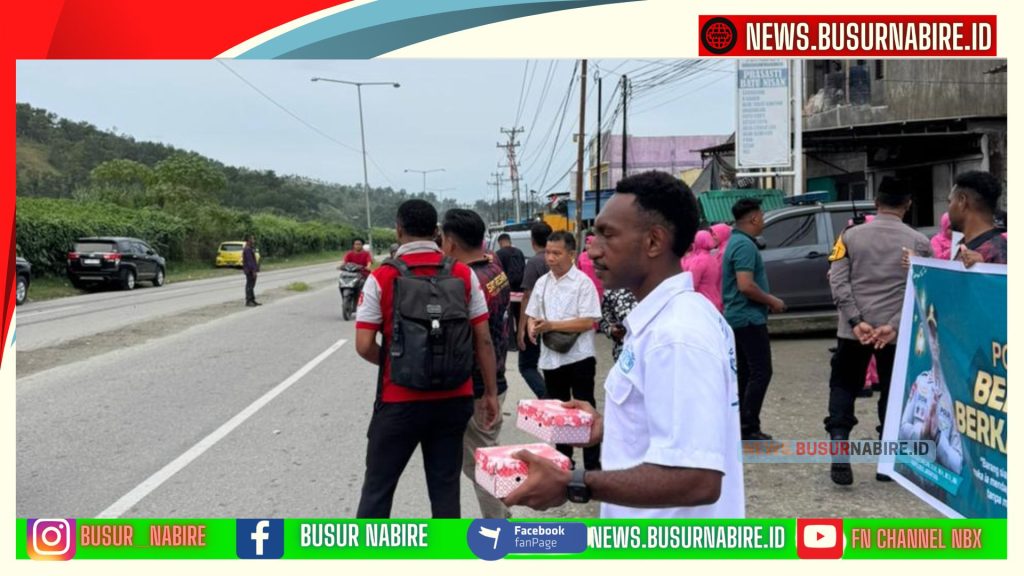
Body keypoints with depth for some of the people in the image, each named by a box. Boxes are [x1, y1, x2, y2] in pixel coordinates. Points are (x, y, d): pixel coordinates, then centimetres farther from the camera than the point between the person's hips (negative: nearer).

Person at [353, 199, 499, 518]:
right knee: (445, 487, 12)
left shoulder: (382, 278, -7)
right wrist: (491, 392, 7)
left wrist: (393, 362, 10)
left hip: (400, 402, -2)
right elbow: (483, 340, -1)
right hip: (453, 400, 3)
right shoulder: (464, 274, -1)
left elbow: (364, 346, -10)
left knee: (377, 487, 11)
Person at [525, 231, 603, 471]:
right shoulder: (542, 282, 8)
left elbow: (588, 322, -16)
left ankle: (592, 465, 11)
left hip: (579, 357, -6)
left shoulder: (583, 282, -9)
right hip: (551, 357, 6)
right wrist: (532, 328, -10)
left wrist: (551, 326, -20)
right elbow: (532, 314, 14)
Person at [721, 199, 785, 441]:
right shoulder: (745, 245, -17)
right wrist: (772, 301, -13)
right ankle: (749, 429, -7)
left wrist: (767, 300, 17)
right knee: (761, 372, -7)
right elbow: (746, 285, -26)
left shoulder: (736, 242, 15)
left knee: (745, 372, 14)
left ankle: (740, 426, 18)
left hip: (739, 317, 10)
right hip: (749, 318, -10)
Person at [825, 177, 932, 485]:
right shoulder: (919, 242, 0)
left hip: (853, 331, 0)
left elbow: (838, 282, -7)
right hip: (898, 333, 0)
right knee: (893, 394, 12)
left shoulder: (850, 236, 1)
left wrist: (856, 322, -10)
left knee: (843, 387, 12)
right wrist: (894, 325, -12)